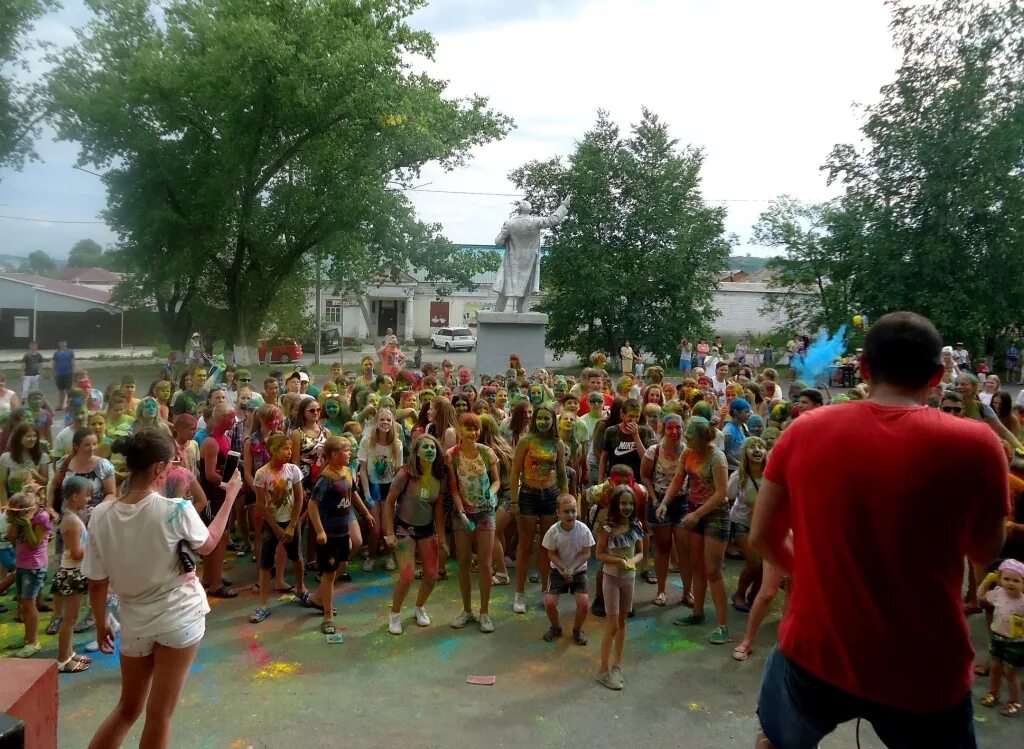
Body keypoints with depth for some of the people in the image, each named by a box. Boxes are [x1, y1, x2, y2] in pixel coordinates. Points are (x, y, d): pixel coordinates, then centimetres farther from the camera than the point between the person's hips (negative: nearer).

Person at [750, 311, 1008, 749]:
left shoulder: (806, 431, -9)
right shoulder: (975, 445, -13)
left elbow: (763, 538, 0)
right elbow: (985, 553, 4)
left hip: (815, 651, 1)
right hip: (924, 672, -1)